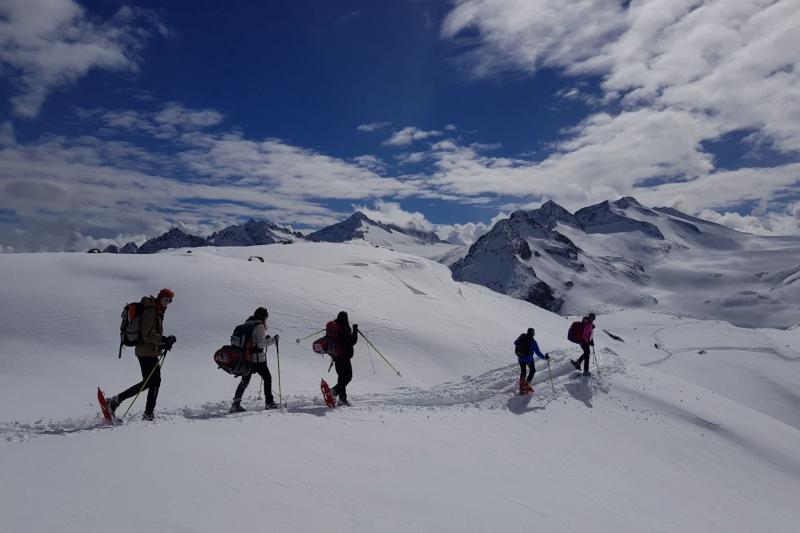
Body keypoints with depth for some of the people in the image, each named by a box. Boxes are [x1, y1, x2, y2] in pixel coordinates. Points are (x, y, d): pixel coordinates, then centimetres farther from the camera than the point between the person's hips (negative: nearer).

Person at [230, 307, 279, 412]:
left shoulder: (247, 324, 9)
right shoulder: (260, 326, -15)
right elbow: (260, 343, -21)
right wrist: (273, 340, -13)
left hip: (246, 358, 7)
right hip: (257, 359, -7)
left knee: (245, 381, 18)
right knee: (267, 378, 10)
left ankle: (236, 404, 14)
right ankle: (269, 403, 14)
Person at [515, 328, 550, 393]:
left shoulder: (521, 337, -5)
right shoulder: (533, 341, -18)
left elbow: (515, 343, 14)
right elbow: (537, 352, -17)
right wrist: (544, 357, -5)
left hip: (520, 358, 5)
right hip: (528, 358, -5)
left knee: (523, 372, 19)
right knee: (532, 370, 18)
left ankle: (521, 388, 23)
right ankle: (526, 384, 7)